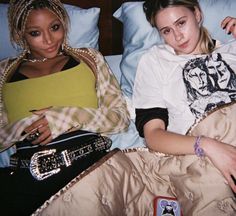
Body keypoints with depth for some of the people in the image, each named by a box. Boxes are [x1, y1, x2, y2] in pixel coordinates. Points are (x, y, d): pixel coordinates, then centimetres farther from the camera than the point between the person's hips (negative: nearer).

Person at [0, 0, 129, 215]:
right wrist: (28, 126, -9)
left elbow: (121, 117, 7)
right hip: (26, 171, 2)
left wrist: (70, 117, -8)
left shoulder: (89, 58, 16)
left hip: (86, 159, -1)